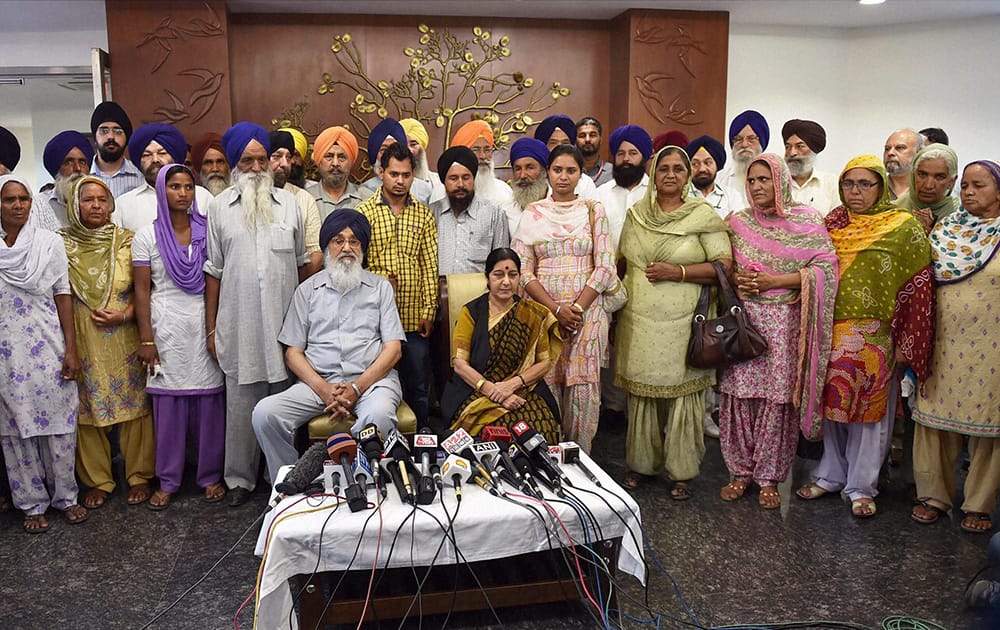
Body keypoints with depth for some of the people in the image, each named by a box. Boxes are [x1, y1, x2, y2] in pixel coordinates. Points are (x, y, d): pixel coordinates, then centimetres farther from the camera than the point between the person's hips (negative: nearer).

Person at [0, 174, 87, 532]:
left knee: (59, 425, 5)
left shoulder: (50, 243, 1)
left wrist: (71, 349, -3)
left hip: (49, 350, 0)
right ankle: (32, 503, 21)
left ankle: (65, 496, 22)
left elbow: (62, 295, 1)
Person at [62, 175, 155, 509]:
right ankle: (97, 480, 22)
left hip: (124, 339, 0)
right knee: (88, 408, 6)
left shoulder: (127, 241, 2)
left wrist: (125, 314, -12)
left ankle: (139, 476, 19)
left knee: (134, 406, 4)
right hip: (83, 340, 1)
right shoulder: (63, 244, 3)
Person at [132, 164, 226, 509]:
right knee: (168, 405, 4)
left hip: (205, 325, 1)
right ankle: (168, 480, 16)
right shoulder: (147, 237, 4)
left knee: (210, 403, 3)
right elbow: (142, 290, 2)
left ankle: (211, 475, 16)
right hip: (167, 328, 0)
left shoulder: (207, 231, 5)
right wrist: (146, 338, -3)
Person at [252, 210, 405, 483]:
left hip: (372, 379, -2)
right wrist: (323, 389, -9)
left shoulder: (380, 287, 12)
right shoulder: (308, 290, 15)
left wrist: (358, 387, -12)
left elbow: (393, 348, 3)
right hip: (319, 381, 2)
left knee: (379, 415, -37)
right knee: (265, 413, -22)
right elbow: (293, 352, 9)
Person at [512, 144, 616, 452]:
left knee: (583, 388, -1)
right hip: (542, 310, 0)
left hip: (587, 311, 0)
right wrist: (556, 310, -10)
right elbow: (522, 269, 1)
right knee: (545, 387, 0)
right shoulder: (532, 213, 7)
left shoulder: (594, 210, 7)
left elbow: (605, 267, 0)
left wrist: (578, 309, -11)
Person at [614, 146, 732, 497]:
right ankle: (641, 463, 24)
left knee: (683, 395, 1)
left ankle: (681, 471, 16)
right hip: (639, 323, 3)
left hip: (683, 323, -3)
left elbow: (724, 266, -4)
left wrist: (678, 272, -13)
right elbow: (621, 261, 20)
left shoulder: (704, 215, 1)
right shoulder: (635, 214, 12)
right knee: (641, 394, 8)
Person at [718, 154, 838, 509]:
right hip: (742, 319, 3)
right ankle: (740, 471, 16)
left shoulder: (806, 221, 2)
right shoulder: (737, 221, 11)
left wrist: (776, 281, -13)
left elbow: (826, 267, -5)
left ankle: (769, 477, 13)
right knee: (739, 395, 2)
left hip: (784, 323, -2)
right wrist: (736, 278, -7)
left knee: (777, 398, -1)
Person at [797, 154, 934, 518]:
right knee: (832, 403, 11)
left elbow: (919, 287, -5)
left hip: (875, 337, -3)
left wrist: (904, 343, -8)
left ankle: (861, 486, 18)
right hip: (832, 333, 4)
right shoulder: (832, 223, 8)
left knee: (870, 407, 5)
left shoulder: (904, 228, -3)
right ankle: (831, 475, 26)